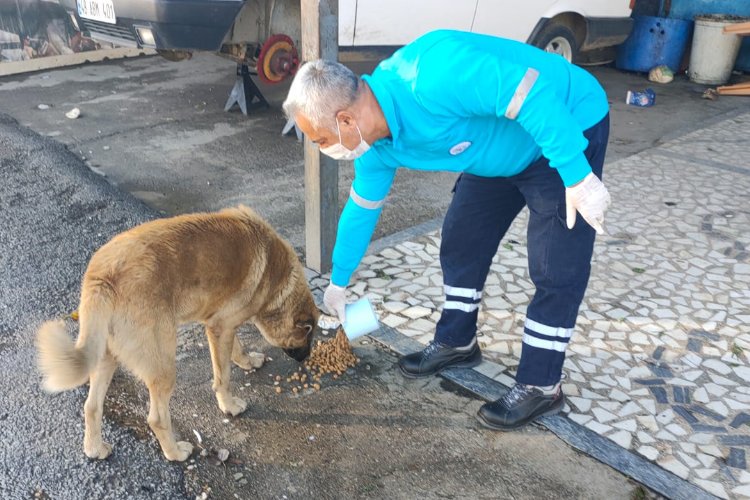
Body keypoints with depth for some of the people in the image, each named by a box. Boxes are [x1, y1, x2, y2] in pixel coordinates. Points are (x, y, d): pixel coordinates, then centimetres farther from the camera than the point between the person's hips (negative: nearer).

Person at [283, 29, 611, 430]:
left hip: (569, 125, -7)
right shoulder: (379, 147, -8)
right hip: (504, 149, 8)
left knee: (555, 270, -7)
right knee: (461, 242, 9)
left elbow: (531, 92, -34)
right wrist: (338, 282, 17)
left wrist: (578, 176, -33)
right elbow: (361, 210, 6)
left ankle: (540, 387, 7)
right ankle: (456, 342, 27)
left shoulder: (431, 79, -37)